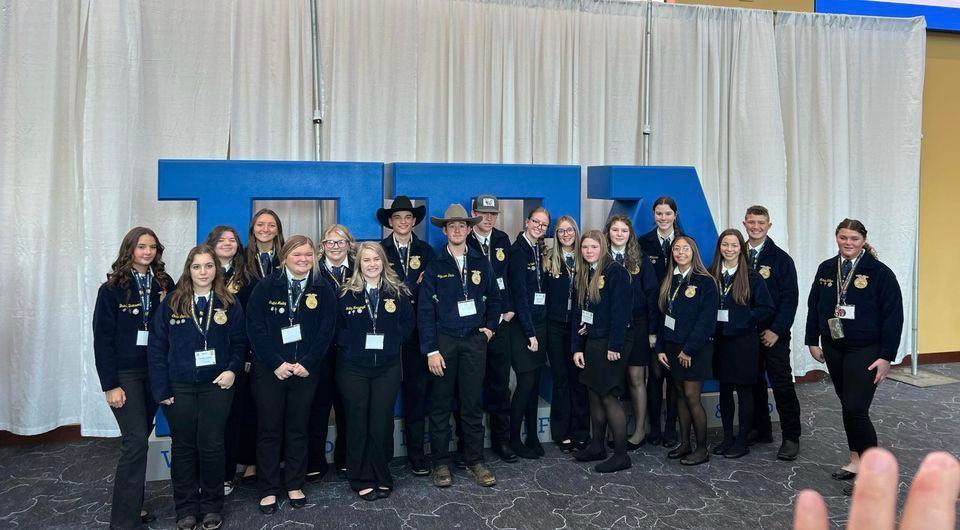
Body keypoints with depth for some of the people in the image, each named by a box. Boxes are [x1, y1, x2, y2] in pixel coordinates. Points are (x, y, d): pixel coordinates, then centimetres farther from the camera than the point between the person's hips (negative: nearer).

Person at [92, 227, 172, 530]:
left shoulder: (164, 284, 4)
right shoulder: (112, 289, -7)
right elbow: (103, 339, -9)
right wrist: (110, 385, -11)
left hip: (154, 372, 4)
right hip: (125, 374, -4)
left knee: (139, 439, 13)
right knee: (136, 441, -9)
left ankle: (132, 505, 26)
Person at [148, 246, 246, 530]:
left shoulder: (229, 304, 0)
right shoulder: (171, 303, -1)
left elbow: (239, 343, 3)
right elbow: (157, 346, -1)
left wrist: (232, 370, -14)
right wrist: (161, 388, -6)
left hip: (216, 385, 0)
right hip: (179, 387, 1)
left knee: (211, 446, 6)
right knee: (183, 446, 10)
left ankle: (212, 506, 22)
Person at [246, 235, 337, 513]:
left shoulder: (323, 289, 1)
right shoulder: (266, 286, -3)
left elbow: (326, 331, -2)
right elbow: (255, 328, -8)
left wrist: (307, 363, -11)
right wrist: (276, 363, -14)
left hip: (305, 370, 1)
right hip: (269, 370, -1)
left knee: (298, 428, 10)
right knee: (269, 430, 5)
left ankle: (295, 486, 23)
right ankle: (269, 490, 16)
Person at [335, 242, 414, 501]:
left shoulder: (398, 292, 2)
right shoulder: (346, 293, -1)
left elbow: (408, 322, 7)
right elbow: (335, 326, 3)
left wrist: (392, 340, -6)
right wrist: (351, 343, -9)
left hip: (387, 366, 1)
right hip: (353, 366, -1)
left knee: (382, 422, 5)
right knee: (357, 422, 5)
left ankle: (382, 477, 21)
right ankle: (362, 480, 19)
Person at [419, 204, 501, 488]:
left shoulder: (481, 263, 7)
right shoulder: (435, 266, -1)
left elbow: (494, 298, 16)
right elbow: (425, 310, -5)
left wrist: (490, 326, 2)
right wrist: (431, 350, -11)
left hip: (474, 340, 2)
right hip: (443, 341, -2)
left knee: (473, 404, 7)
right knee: (440, 405, 5)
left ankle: (475, 461, 19)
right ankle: (440, 463, 16)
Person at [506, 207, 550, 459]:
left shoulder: (539, 250, 12)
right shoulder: (518, 251, -10)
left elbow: (541, 289, 12)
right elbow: (519, 294, -15)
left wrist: (538, 330, 6)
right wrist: (530, 332, -15)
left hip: (538, 324, 7)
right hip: (521, 326, -7)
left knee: (535, 383, 10)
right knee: (526, 382, -6)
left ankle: (532, 438, 19)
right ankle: (514, 439, 8)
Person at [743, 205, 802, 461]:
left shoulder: (780, 258, -4)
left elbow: (790, 297, -8)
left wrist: (776, 330, -14)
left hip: (773, 334, -3)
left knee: (782, 385, -1)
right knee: (753, 382, 12)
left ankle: (791, 437, 9)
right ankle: (760, 429, 25)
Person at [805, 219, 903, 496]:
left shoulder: (880, 272, -10)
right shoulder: (826, 270, 4)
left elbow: (893, 316, -10)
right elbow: (814, 306, 10)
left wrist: (886, 356, -12)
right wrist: (813, 341, 8)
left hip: (865, 351, -5)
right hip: (834, 348, 5)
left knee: (855, 409, -10)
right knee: (848, 407, 13)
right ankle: (856, 461, 26)